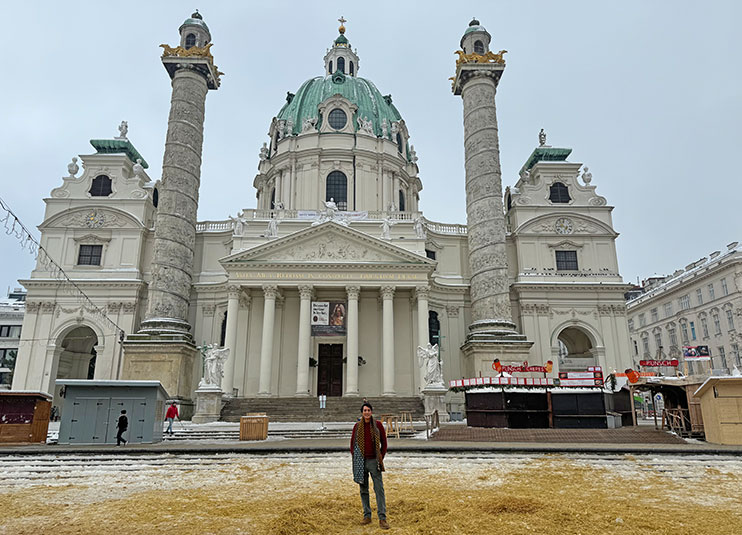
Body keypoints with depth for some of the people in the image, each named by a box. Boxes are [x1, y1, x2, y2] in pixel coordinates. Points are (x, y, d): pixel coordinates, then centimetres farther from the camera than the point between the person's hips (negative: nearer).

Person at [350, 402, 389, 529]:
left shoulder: (378, 425, -1)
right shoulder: (357, 426, 3)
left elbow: (384, 443, 5)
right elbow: (352, 443, 12)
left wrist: (381, 458, 1)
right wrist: (355, 458, 4)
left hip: (374, 461, -2)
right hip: (361, 462, 2)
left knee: (379, 489, -6)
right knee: (363, 489, 9)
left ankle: (382, 518, -2)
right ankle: (367, 516, 20)